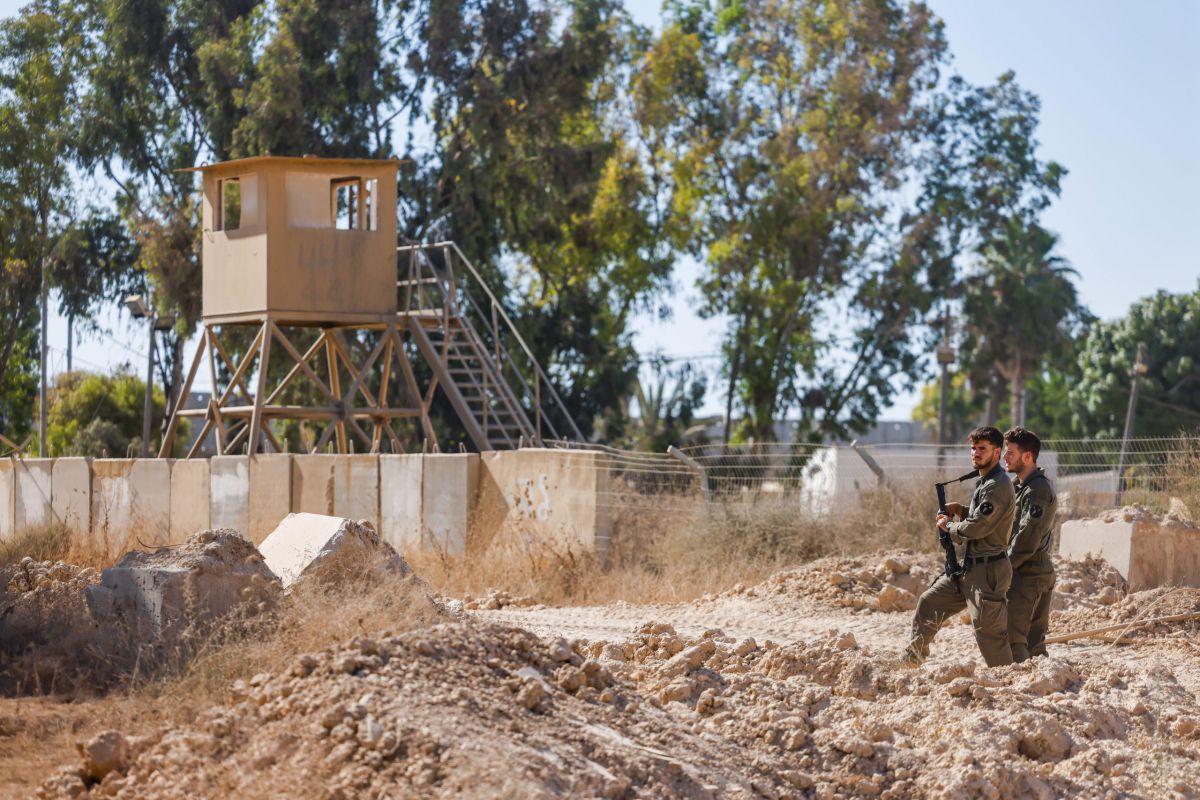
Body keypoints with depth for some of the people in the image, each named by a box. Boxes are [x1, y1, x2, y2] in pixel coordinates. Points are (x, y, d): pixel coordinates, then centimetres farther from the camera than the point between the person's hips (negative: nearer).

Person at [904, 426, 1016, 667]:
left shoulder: (998, 486, -18)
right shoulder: (984, 482, 15)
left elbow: (977, 527, -22)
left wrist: (949, 526, -5)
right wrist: (960, 510, 9)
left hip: (988, 570, -11)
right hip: (969, 567, 11)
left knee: (988, 633, -8)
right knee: (929, 601, 16)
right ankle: (911, 660, 27)